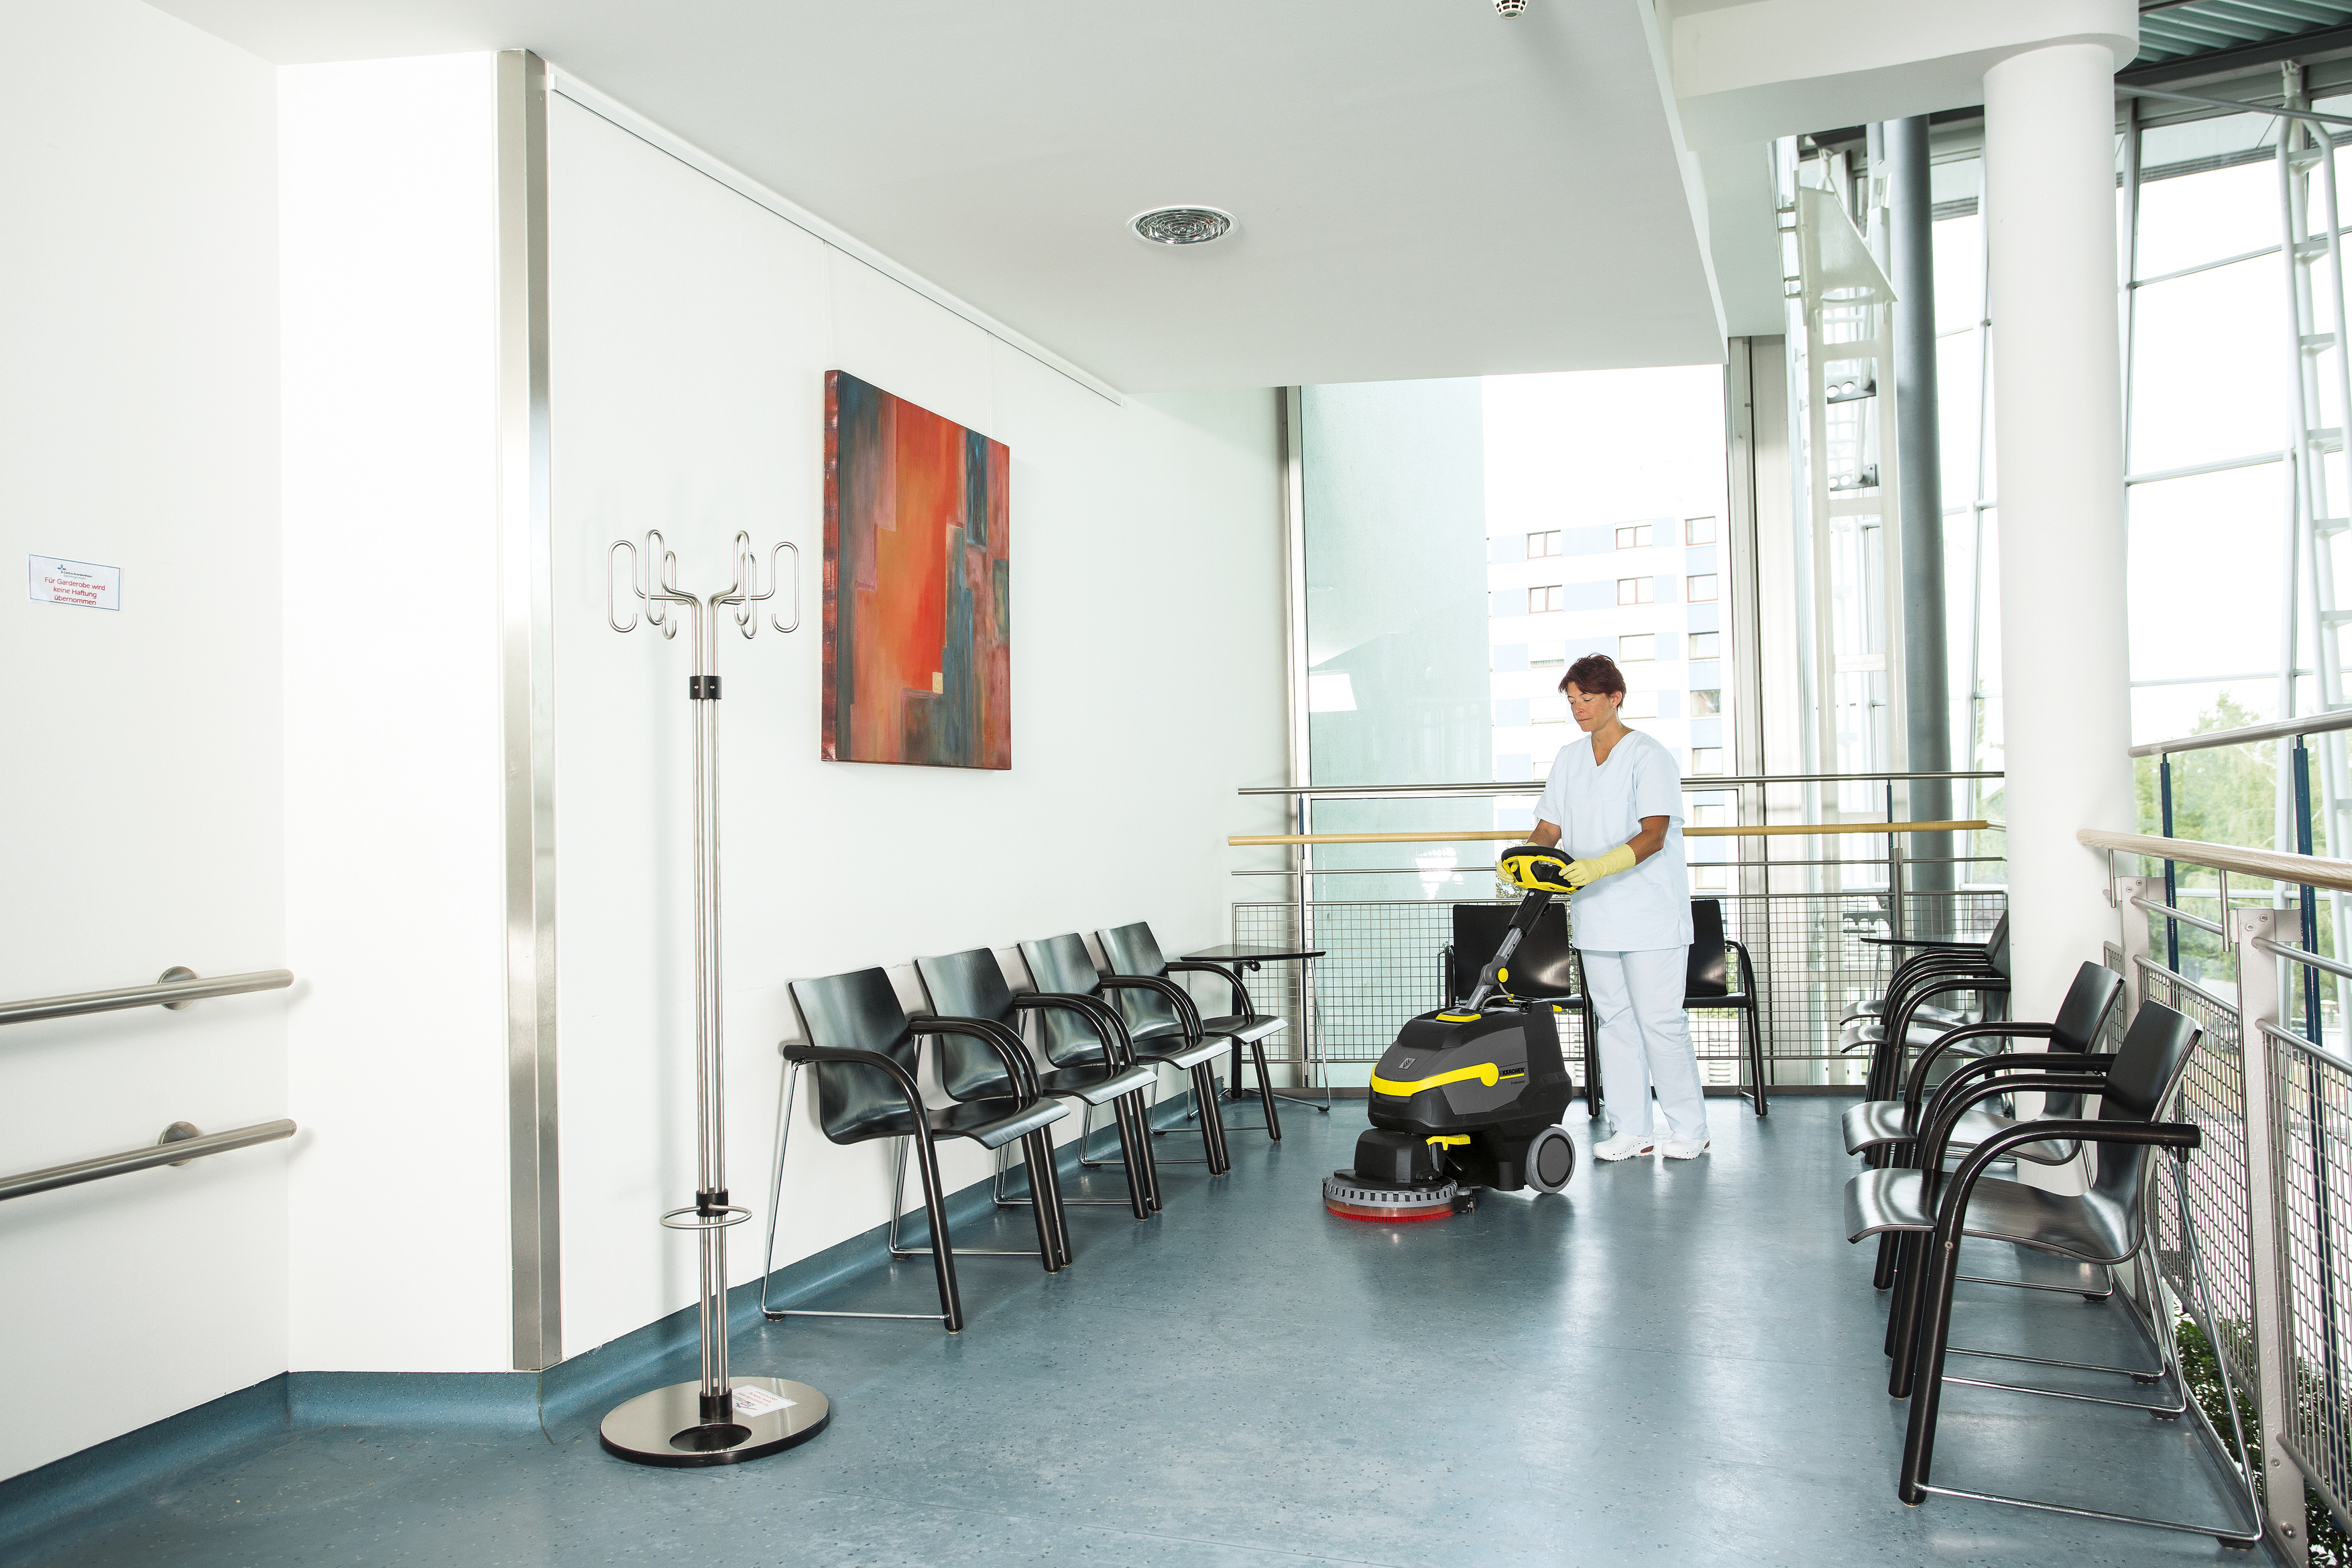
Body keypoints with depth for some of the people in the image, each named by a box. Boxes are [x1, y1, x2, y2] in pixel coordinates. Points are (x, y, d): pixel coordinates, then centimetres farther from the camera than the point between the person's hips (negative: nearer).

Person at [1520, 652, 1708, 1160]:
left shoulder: (1649, 756, -8)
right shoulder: (1569, 759, 12)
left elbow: (1654, 835, -18)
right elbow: (1550, 827, 13)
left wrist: (1600, 866, -32)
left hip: (1651, 915, -6)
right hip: (1595, 915, 6)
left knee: (1660, 1022, -4)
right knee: (1615, 1020, 8)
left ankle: (1690, 1130, 9)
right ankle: (1631, 1131, 15)